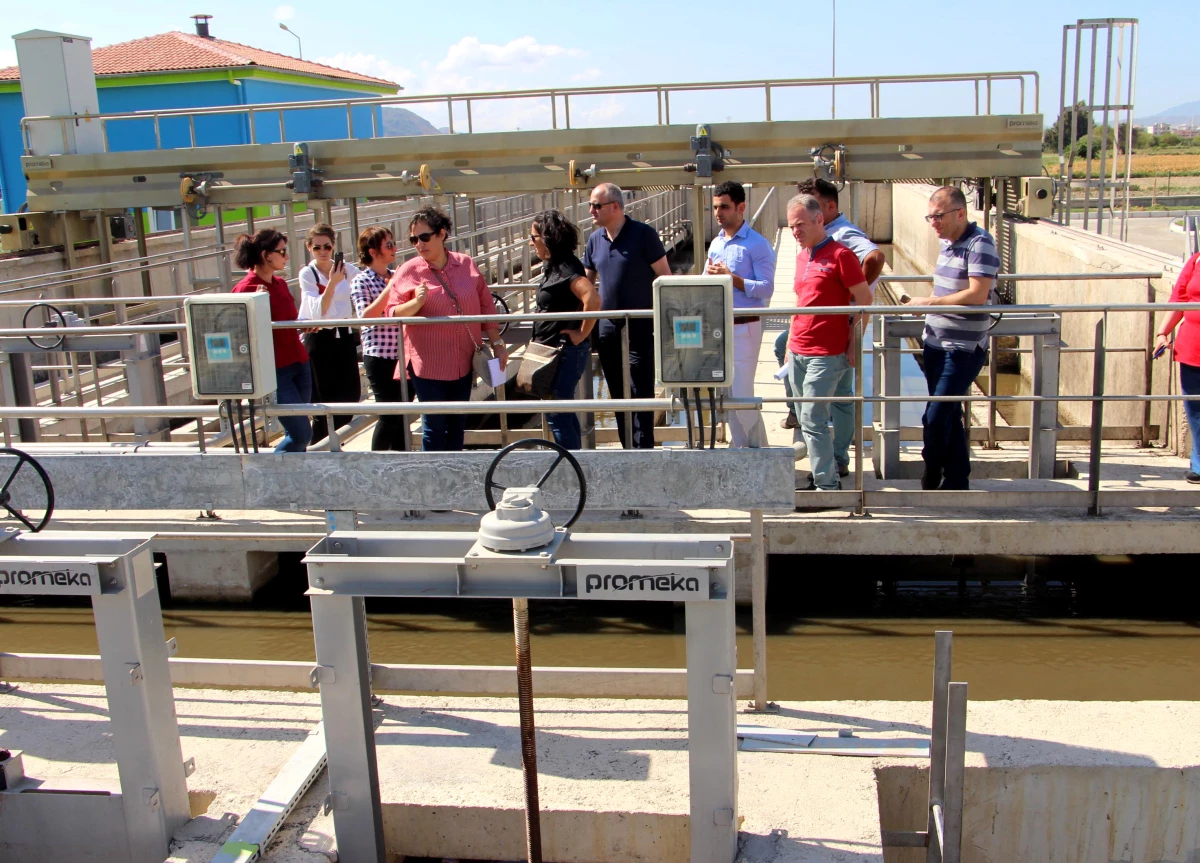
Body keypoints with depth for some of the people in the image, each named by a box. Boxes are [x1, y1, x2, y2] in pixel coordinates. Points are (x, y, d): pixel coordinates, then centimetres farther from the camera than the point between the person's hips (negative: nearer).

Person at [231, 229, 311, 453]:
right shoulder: (245, 289, -12)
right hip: (274, 371, -7)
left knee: (296, 433, 9)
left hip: (299, 364, 8)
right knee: (301, 434, -8)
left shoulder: (280, 284, 10)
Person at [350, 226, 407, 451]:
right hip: (379, 356, -6)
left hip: (403, 354, 6)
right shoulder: (361, 281, -5)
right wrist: (389, 289, -21)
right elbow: (365, 316, -18)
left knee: (404, 414, 10)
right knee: (389, 415, -4)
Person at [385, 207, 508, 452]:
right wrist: (416, 302, -23)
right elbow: (392, 313, -5)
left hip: (464, 361, 3)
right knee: (434, 427, 1)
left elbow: (486, 307, 8)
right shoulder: (409, 271, -5)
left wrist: (497, 344, 8)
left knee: (457, 425, 14)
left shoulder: (466, 264, 2)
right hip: (428, 364, -3)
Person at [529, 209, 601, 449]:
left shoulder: (565, 268, -19)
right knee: (564, 411, 18)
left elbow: (593, 299, -34)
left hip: (566, 352, -11)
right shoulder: (552, 265, 11)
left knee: (557, 414, -4)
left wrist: (582, 334, -24)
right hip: (554, 350, 11)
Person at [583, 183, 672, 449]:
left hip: (640, 328, -6)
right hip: (607, 329, 6)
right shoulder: (595, 240, 8)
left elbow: (665, 277, -7)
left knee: (640, 393, -6)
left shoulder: (643, 234, -8)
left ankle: (643, 449, 0)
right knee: (618, 394, 11)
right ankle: (628, 449, 21)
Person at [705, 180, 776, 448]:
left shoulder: (757, 245, -9)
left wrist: (731, 277, -19)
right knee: (727, 392, 11)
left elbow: (766, 288, -15)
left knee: (742, 393, -7)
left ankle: (758, 450, 6)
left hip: (744, 327, -7)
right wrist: (710, 274, -4)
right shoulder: (715, 244, 13)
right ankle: (739, 446, 21)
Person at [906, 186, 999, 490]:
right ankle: (957, 483, 22)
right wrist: (927, 304, 11)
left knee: (936, 417, -8)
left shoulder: (980, 243, -15)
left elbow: (977, 295, -23)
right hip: (936, 343, 9)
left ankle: (929, 482, 9)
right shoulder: (948, 243, 11)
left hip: (963, 348, -9)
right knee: (949, 416, 13)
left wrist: (930, 302, -17)